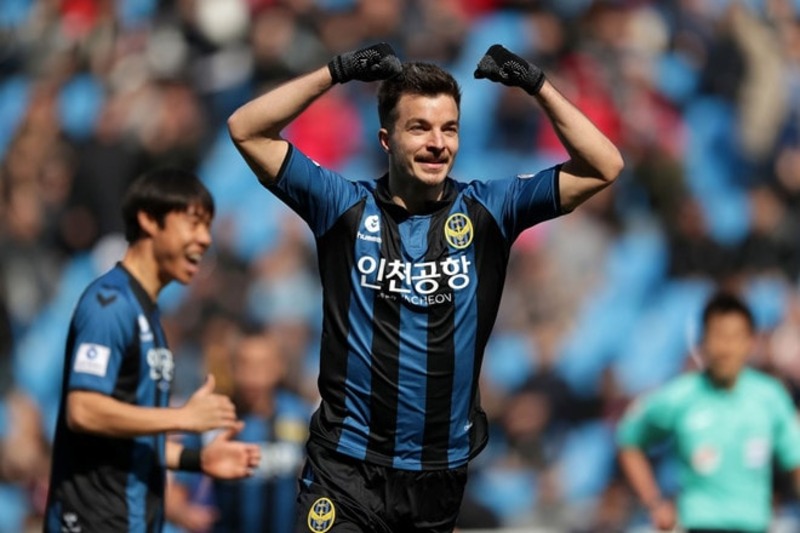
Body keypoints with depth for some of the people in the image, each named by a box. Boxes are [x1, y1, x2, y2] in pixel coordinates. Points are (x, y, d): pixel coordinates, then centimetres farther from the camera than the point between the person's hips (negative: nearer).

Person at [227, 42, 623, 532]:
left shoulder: (487, 210, 4)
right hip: (348, 467, -2)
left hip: (443, 471, 2)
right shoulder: (345, 206, 0)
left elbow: (604, 166, 0)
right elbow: (247, 130, -4)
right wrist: (338, 72, -10)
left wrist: (536, 84, -8)